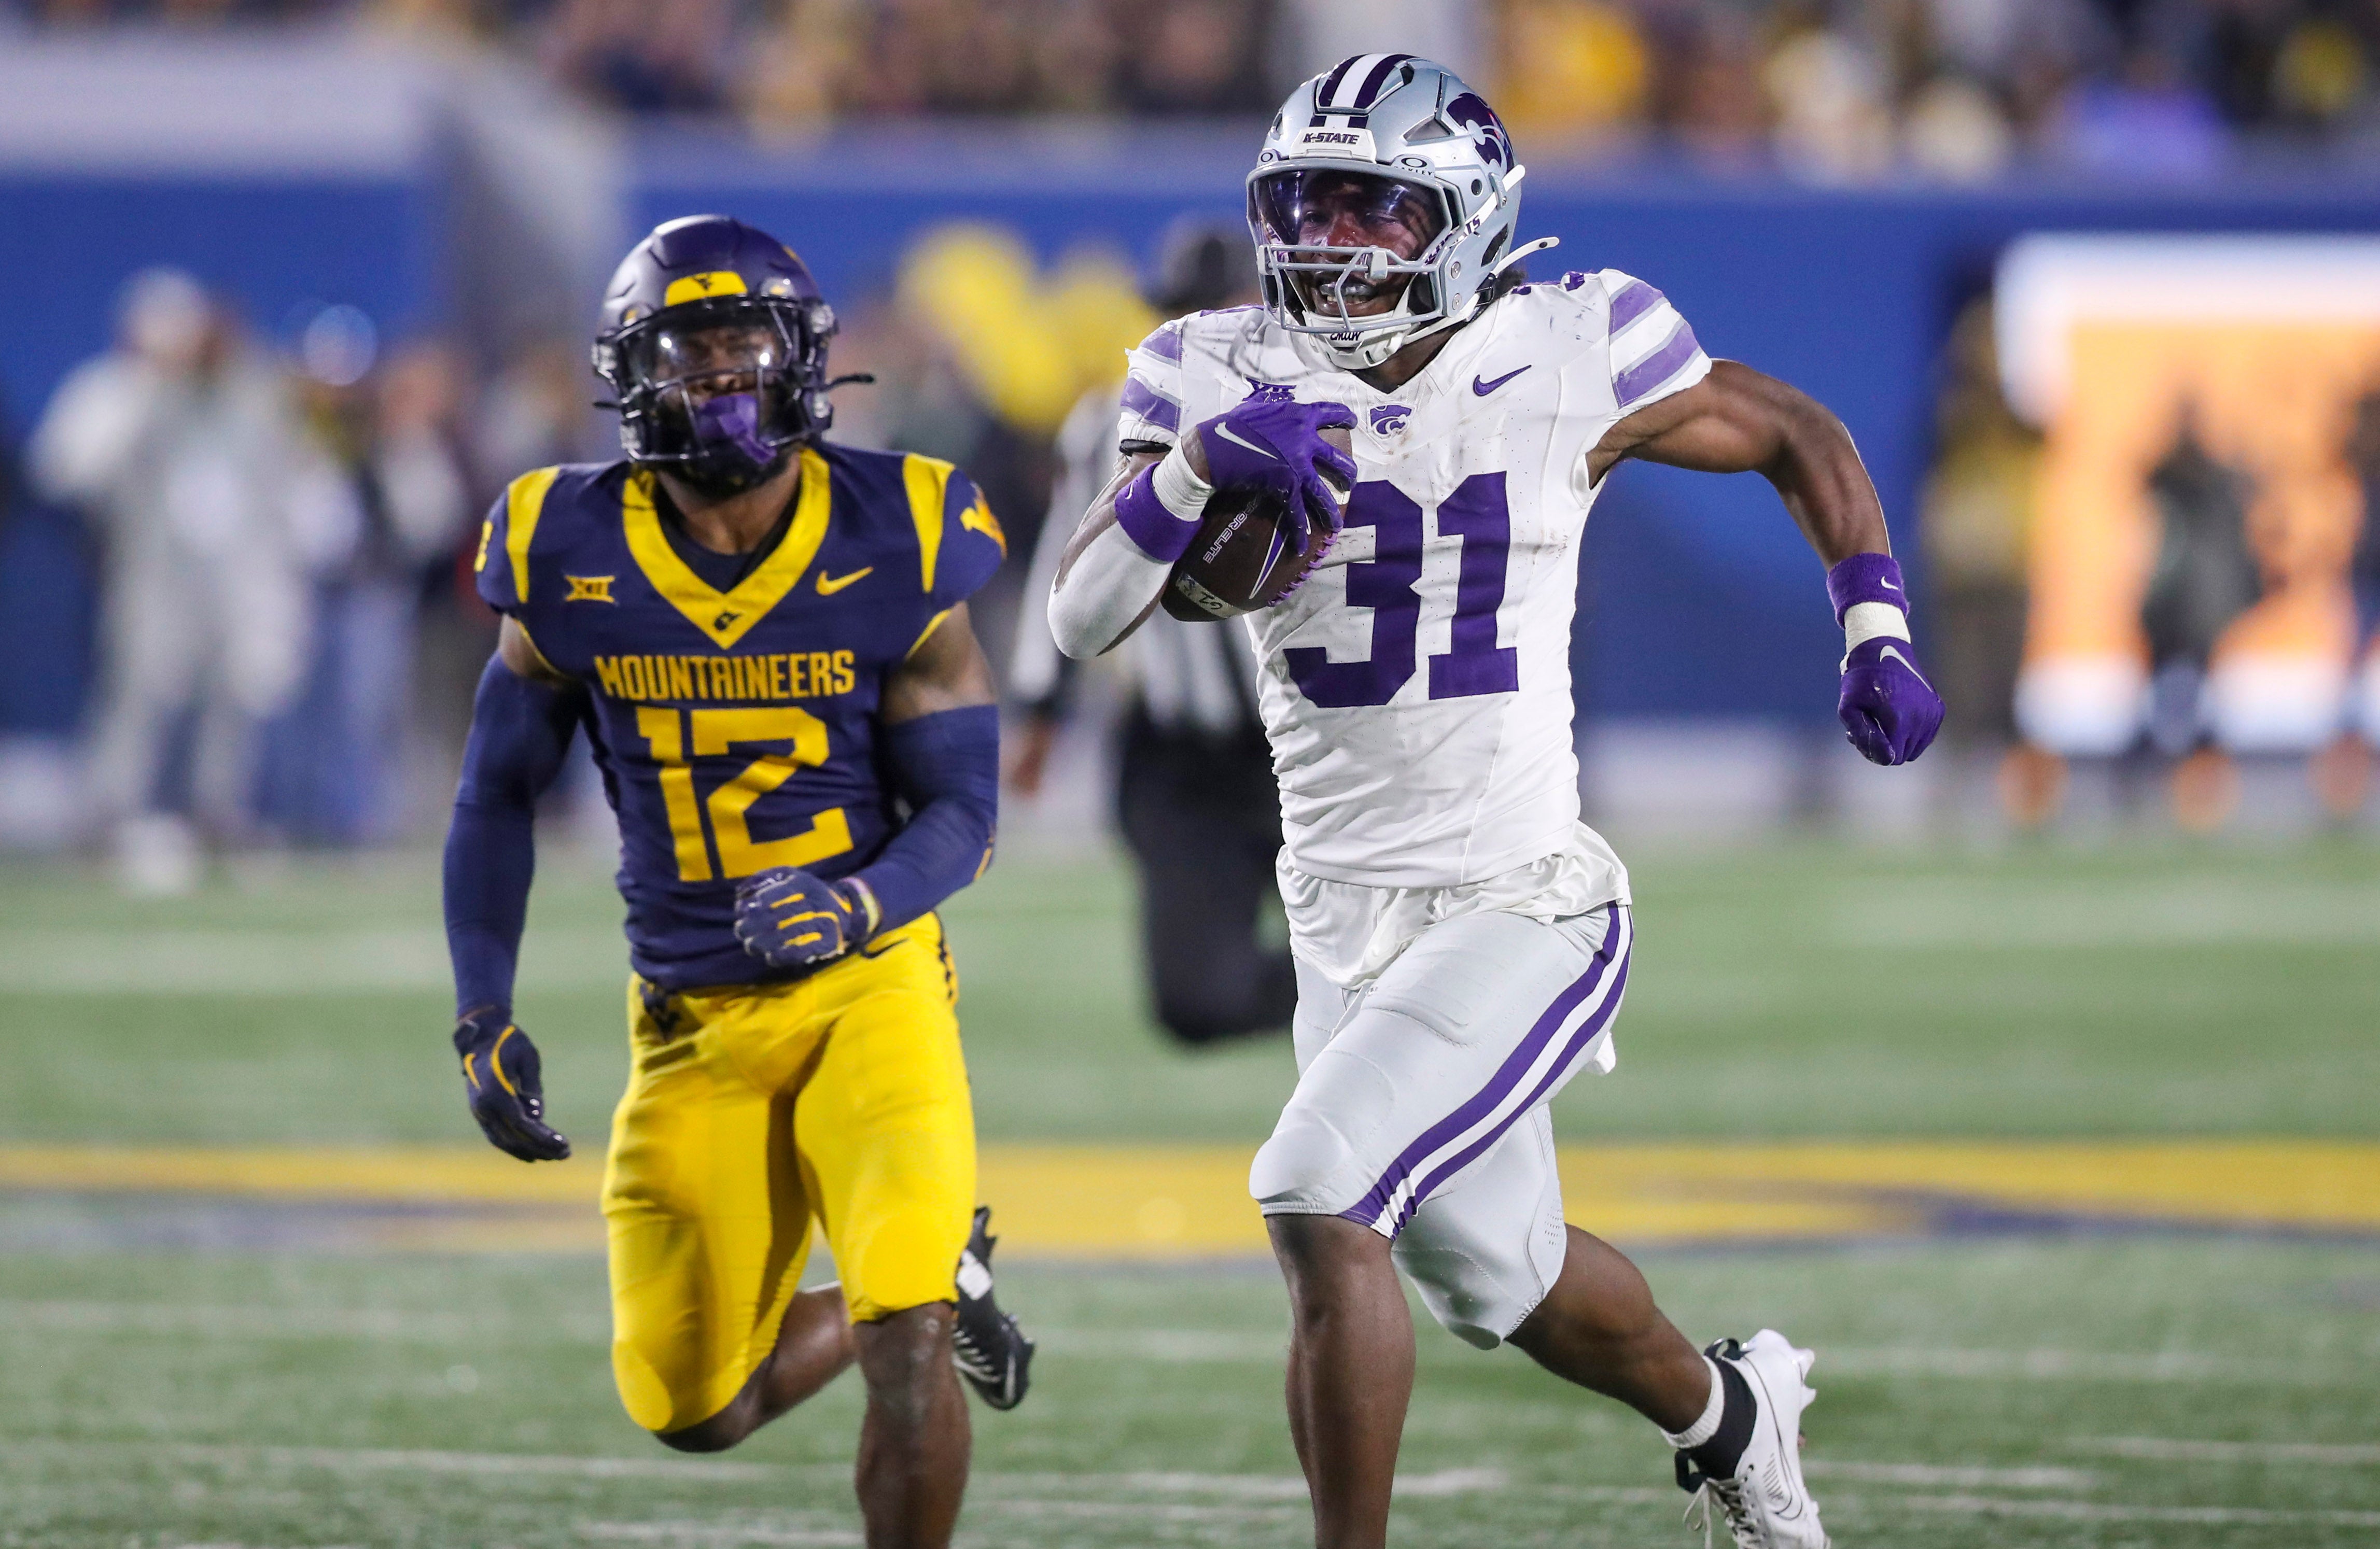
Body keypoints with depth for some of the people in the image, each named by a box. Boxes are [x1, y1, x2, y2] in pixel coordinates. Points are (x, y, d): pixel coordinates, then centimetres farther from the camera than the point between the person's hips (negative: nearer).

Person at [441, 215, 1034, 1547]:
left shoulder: (894, 553, -11)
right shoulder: (572, 563, -6)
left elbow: (963, 811, -7)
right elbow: (498, 800, 7)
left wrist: (859, 902, -28)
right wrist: (485, 1020, 0)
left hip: (869, 982, -3)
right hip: (694, 1023, 3)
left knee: (908, 1347, -22)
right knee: (694, 1410, 6)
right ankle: (935, 1283, 33)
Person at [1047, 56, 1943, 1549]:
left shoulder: (1561, 366, -7)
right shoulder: (1225, 382, -2)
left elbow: (1796, 432, 10)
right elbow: (1082, 619, -11)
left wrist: (1875, 627, -2)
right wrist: (1196, 465, -27)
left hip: (1522, 905, -4)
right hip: (1344, 911, 5)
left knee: (1321, 1203, -22)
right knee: (1502, 1280, 20)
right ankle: (1727, 1413, 49)